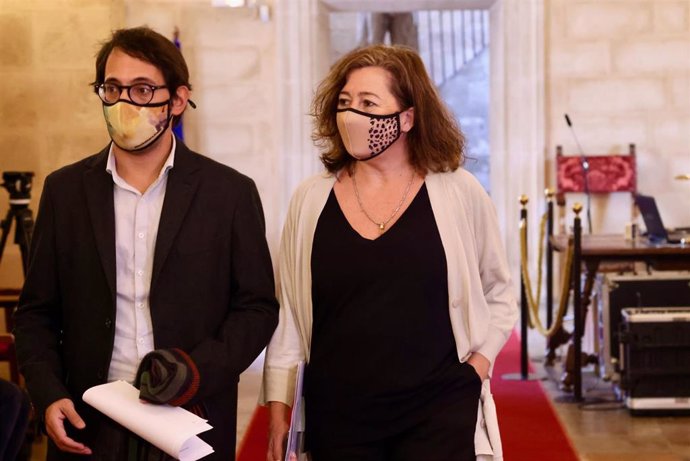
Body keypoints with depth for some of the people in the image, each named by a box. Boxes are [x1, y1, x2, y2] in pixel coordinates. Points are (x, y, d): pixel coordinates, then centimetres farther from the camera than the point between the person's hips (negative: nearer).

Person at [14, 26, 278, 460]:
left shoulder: (230, 192, -2)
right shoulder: (65, 190, 4)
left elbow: (257, 307, 0)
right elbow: (37, 313, 7)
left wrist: (200, 369, -14)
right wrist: (49, 396, -7)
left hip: (192, 423, -1)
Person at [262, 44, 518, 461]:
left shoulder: (459, 193, -1)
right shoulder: (311, 200, 2)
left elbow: (499, 294, 12)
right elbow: (288, 314, 6)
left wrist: (479, 361, 1)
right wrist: (278, 409, 5)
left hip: (437, 413, -1)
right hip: (337, 417, 2)